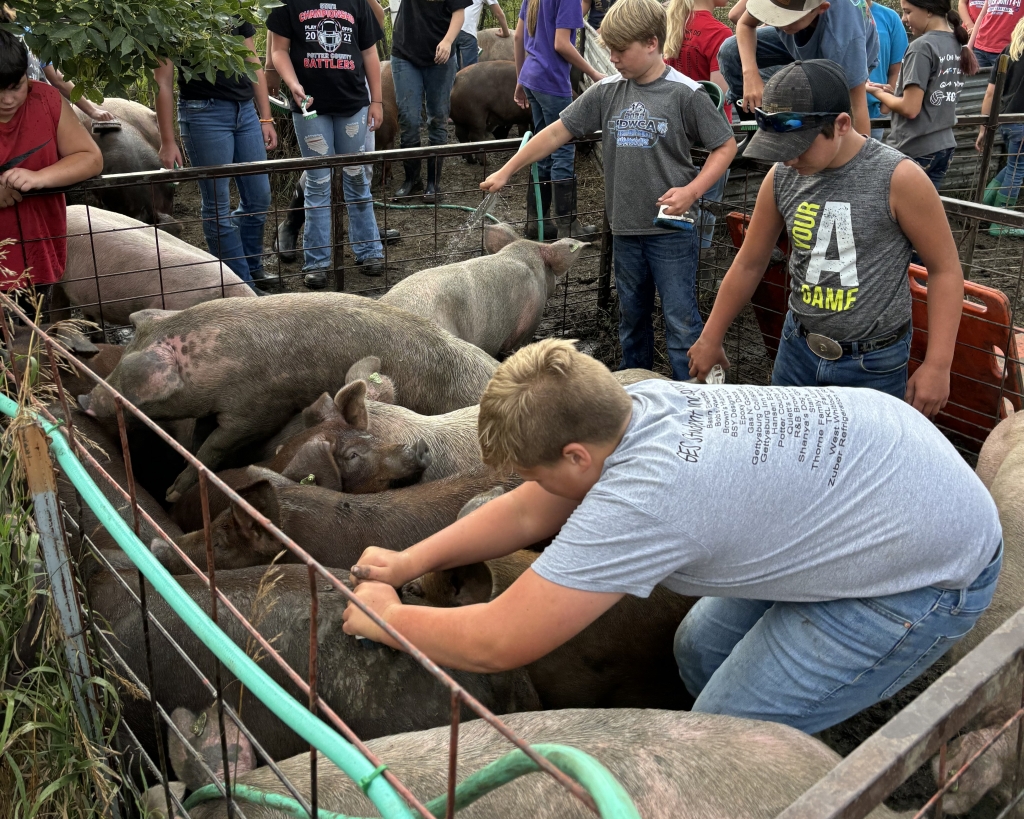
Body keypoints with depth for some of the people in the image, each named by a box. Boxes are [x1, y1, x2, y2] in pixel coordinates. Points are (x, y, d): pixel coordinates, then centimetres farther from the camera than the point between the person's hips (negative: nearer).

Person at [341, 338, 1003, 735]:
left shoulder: (641, 497, -32)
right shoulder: (638, 403, -8)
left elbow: (497, 645, -24)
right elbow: (530, 513, 7)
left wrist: (387, 619, -7)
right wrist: (410, 561, 5)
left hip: (930, 575, -8)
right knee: (702, 652, 13)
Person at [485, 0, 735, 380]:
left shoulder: (686, 94, -8)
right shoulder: (606, 92, 3)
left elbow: (725, 146, -3)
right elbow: (557, 132, 7)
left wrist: (692, 191, -17)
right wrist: (505, 171, 6)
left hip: (672, 229, -5)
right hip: (625, 229, 5)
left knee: (680, 321, -3)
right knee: (631, 318, 17)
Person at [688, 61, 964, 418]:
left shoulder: (899, 178, -19)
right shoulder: (781, 177, -6)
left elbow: (945, 268, -10)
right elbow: (749, 264, 6)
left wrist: (937, 365, -13)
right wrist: (710, 339, 12)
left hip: (873, 363, -4)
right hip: (797, 347, 4)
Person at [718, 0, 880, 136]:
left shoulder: (843, 36, -47)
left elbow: (857, 107, -41)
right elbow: (745, 24, -17)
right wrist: (750, 74, -34)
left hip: (850, 59, -4)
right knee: (730, 52, -13)